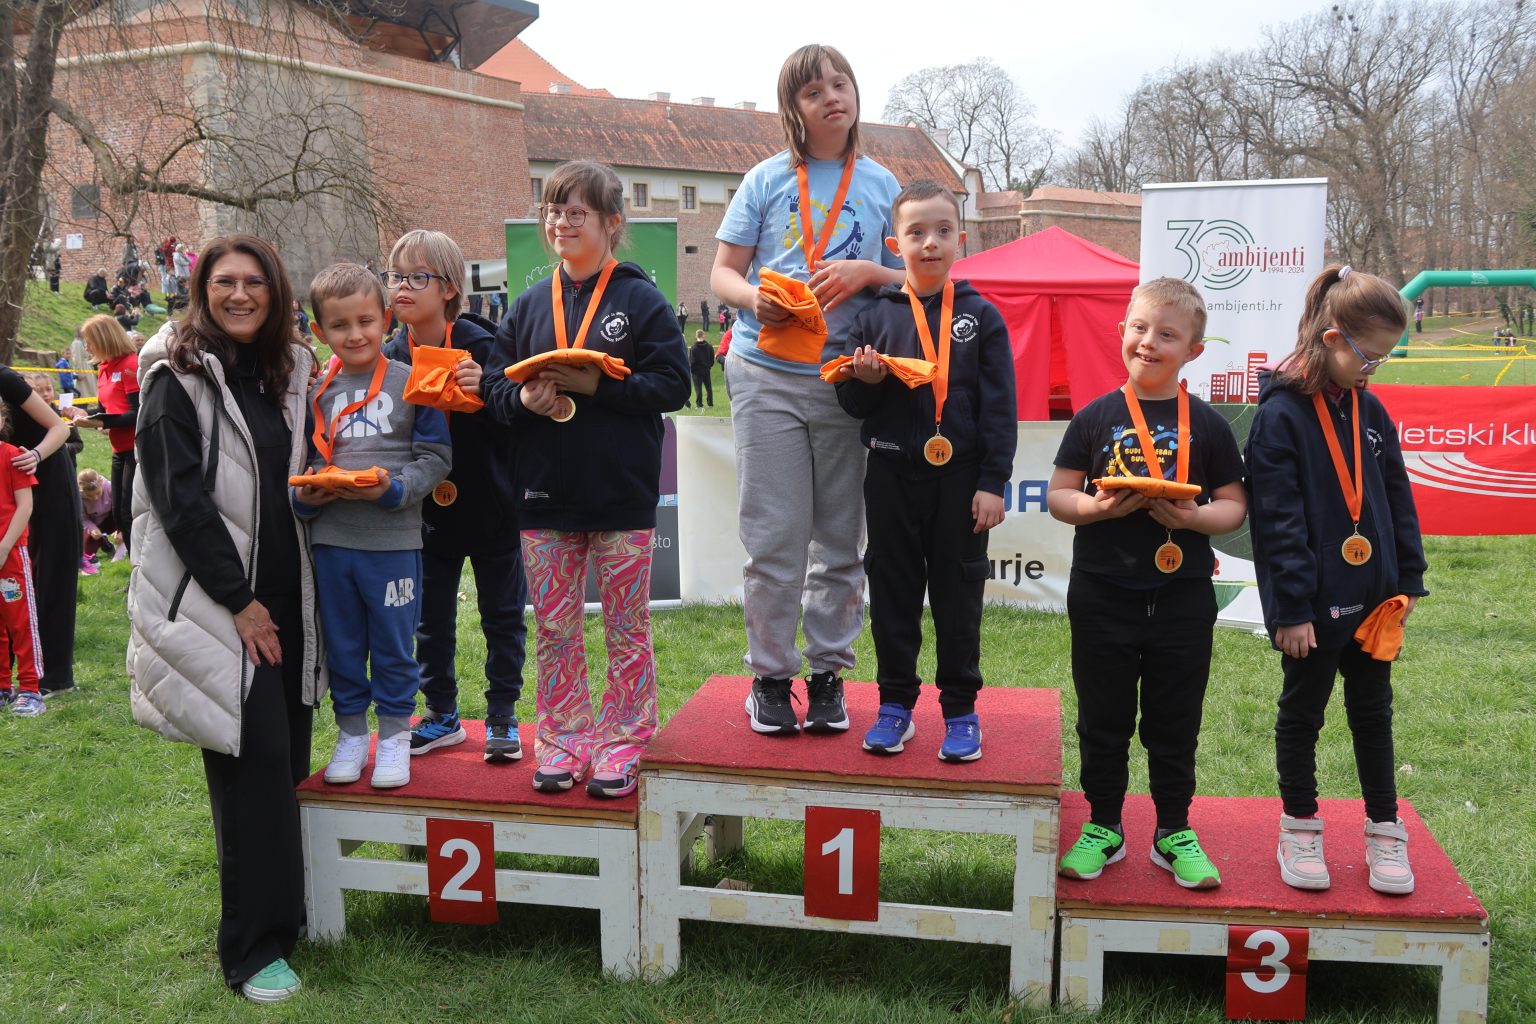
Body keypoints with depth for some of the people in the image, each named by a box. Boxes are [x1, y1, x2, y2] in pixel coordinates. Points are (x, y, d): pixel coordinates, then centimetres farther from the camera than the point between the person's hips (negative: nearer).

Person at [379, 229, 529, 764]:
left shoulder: (479, 344, -16)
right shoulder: (390, 357, -2)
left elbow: (513, 426, -17)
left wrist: (485, 394, -35)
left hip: (489, 505, -4)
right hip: (428, 513, 4)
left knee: (502, 615, 8)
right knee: (430, 618, 13)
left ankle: (502, 717, 22)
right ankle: (442, 715, 29)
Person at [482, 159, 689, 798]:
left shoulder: (642, 301, -3)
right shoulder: (528, 307, 9)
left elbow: (671, 384, -10)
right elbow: (494, 385, 9)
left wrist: (595, 385, -20)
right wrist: (523, 398, -12)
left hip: (623, 498, -4)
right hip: (544, 498, 4)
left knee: (627, 627, 6)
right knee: (554, 628, 11)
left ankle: (623, 740, 18)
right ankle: (562, 738, 23)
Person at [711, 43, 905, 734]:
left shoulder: (881, 184, 10)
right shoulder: (766, 179, 6)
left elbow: (911, 278, 10)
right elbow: (722, 273, 5)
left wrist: (867, 272, -10)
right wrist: (753, 297, -16)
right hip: (767, 375, -1)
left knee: (840, 539, 8)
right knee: (773, 539, 0)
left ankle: (828, 672, 20)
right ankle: (769, 674, 14)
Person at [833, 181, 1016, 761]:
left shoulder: (981, 317, 2)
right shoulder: (875, 317, 5)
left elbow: (999, 406, 0)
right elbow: (851, 403, 9)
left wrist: (993, 482, -6)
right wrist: (865, 380, -13)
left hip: (959, 476, -1)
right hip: (892, 475, 2)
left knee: (957, 595, 6)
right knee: (893, 592, 9)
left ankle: (960, 709, 19)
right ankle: (895, 703, 23)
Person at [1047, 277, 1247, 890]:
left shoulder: (1206, 424, 1)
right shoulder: (1097, 417, 1)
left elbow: (1234, 505, 3)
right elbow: (1058, 496, 2)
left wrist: (1194, 517, -16)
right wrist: (1099, 507, -17)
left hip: (1183, 598, 0)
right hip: (1103, 595, 0)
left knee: (1175, 724, 10)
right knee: (1103, 721, 10)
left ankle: (1174, 832, 26)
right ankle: (1103, 827, 26)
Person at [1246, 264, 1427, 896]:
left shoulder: (1370, 411, 6)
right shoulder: (1281, 416, -14)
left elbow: (1398, 499, 13)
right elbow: (1279, 522, -17)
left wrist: (1409, 579, 10)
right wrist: (1291, 608, -17)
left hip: (1373, 596, 6)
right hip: (1313, 604, -6)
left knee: (1373, 712, 16)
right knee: (1302, 713, 10)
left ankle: (1384, 832, 28)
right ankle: (1300, 830, 25)